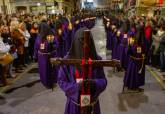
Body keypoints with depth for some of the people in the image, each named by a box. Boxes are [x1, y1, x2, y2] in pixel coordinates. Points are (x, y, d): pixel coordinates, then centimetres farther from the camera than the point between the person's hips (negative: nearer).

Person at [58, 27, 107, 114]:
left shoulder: (97, 59, -10)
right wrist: (76, 86, -24)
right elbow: (61, 81, -8)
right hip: (74, 103, -1)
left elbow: (103, 81, -4)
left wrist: (94, 83, -26)